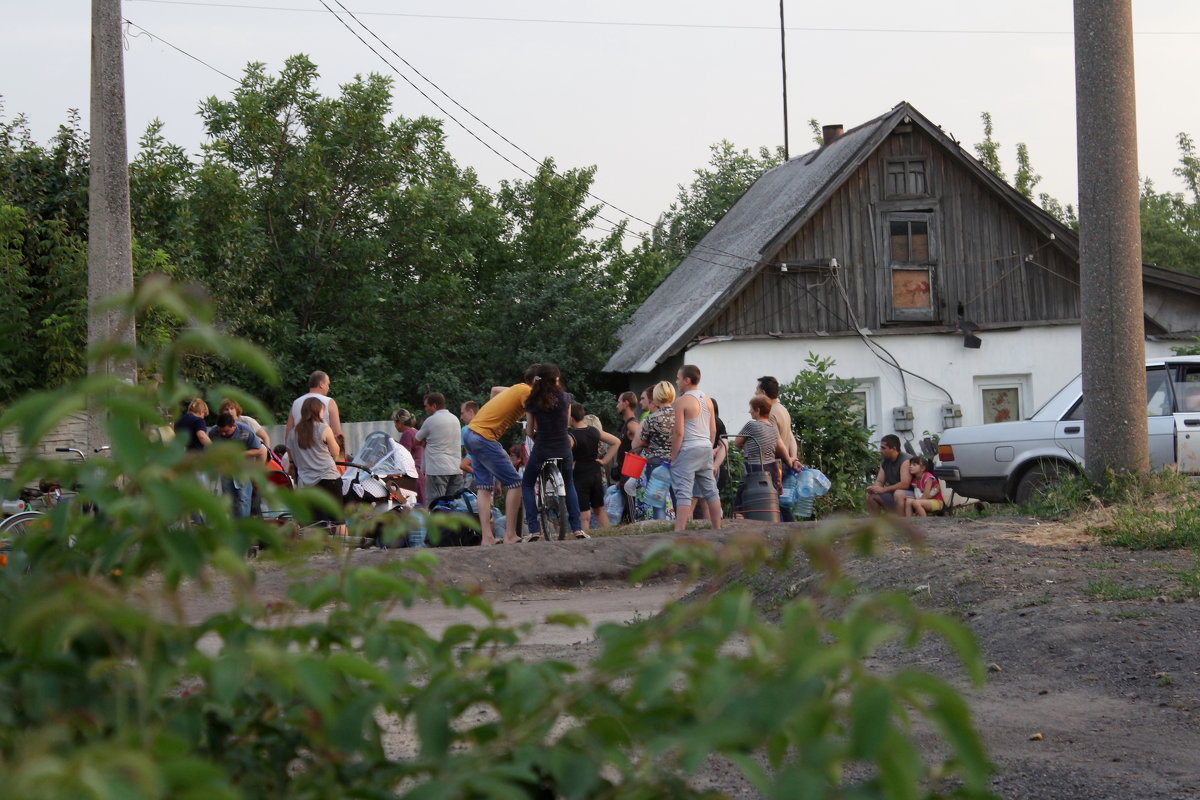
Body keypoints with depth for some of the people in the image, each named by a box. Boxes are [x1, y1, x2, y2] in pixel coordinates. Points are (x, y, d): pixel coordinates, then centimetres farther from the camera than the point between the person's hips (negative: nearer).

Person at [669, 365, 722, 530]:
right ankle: (717, 529, 17)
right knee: (711, 491, 13)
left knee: (683, 493, -10)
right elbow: (713, 430, 13)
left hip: (688, 449, -7)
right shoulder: (707, 400, 11)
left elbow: (679, 432, -13)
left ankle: (679, 532, -15)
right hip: (706, 448, 7)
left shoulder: (682, 401, -10)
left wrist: (673, 456, -8)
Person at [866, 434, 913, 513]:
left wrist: (883, 489, -27)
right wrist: (874, 488, -17)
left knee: (898, 494, -37)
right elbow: (879, 482, 8)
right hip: (892, 493, 8)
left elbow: (905, 484, -28)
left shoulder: (905, 460, -19)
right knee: (870, 495, 0)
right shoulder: (884, 461, 5)